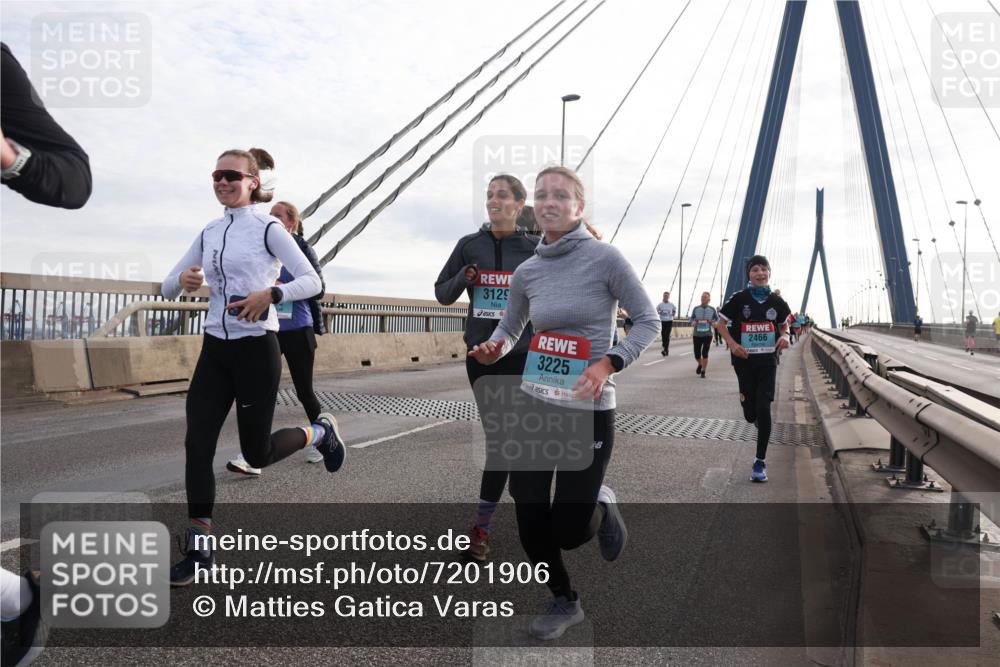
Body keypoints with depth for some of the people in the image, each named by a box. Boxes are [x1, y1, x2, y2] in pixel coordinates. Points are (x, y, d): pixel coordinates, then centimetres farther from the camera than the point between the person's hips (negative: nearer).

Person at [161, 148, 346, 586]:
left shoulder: (267, 227, -6)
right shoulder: (209, 233, 11)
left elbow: (312, 281, -11)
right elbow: (167, 289, 14)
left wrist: (270, 294, -27)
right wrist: (182, 280, -9)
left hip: (256, 349, -5)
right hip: (214, 350, 6)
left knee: (257, 454, 2)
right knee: (197, 445, -3)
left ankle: (320, 433, 32)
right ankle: (199, 550, 8)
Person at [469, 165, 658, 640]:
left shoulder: (605, 258, -10)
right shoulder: (526, 272, 3)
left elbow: (648, 322, -5)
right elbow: (509, 330, 16)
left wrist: (609, 363, -19)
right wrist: (491, 351, -6)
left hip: (589, 412, -4)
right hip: (533, 406, 4)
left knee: (566, 532, 0)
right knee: (529, 524, 9)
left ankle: (600, 504, 35)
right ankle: (563, 603, 35)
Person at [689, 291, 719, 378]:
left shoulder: (712, 309, 2)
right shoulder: (695, 309, 3)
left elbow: (717, 319, 12)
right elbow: (692, 318, 11)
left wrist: (714, 323, -9)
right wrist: (693, 323, -10)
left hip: (707, 335, -1)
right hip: (696, 335, 1)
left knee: (705, 353, -8)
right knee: (697, 354, 4)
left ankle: (703, 372, 5)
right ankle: (700, 364, 37)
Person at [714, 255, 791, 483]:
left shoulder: (776, 301, 2)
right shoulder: (739, 299, -5)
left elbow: (783, 325, 18)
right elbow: (720, 323, 1)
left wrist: (784, 336, -4)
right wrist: (732, 344, -14)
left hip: (768, 360, 1)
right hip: (745, 360, -1)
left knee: (763, 408, -10)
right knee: (751, 414, 5)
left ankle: (760, 462, 1)